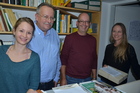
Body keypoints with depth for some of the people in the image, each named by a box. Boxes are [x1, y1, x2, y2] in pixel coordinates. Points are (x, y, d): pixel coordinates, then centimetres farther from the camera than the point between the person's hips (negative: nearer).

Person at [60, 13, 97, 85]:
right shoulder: (69, 38, -7)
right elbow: (63, 59, -6)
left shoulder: (92, 40, 5)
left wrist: (94, 78, 10)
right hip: (71, 79, -3)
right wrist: (63, 78, -8)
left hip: (87, 79, 4)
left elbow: (94, 60, 10)